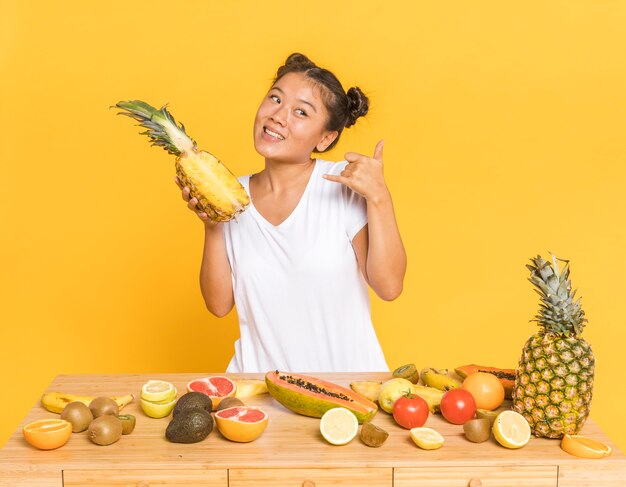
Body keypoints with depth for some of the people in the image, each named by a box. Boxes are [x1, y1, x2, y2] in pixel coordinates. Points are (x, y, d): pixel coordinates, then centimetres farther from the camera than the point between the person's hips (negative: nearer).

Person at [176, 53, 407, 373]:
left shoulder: (345, 184, -5)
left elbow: (389, 286, -10)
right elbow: (220, 304, 4)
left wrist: (379, 198, -16)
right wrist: (211, 228, -6)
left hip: (348, 374, -1)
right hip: (262, 377, 2)